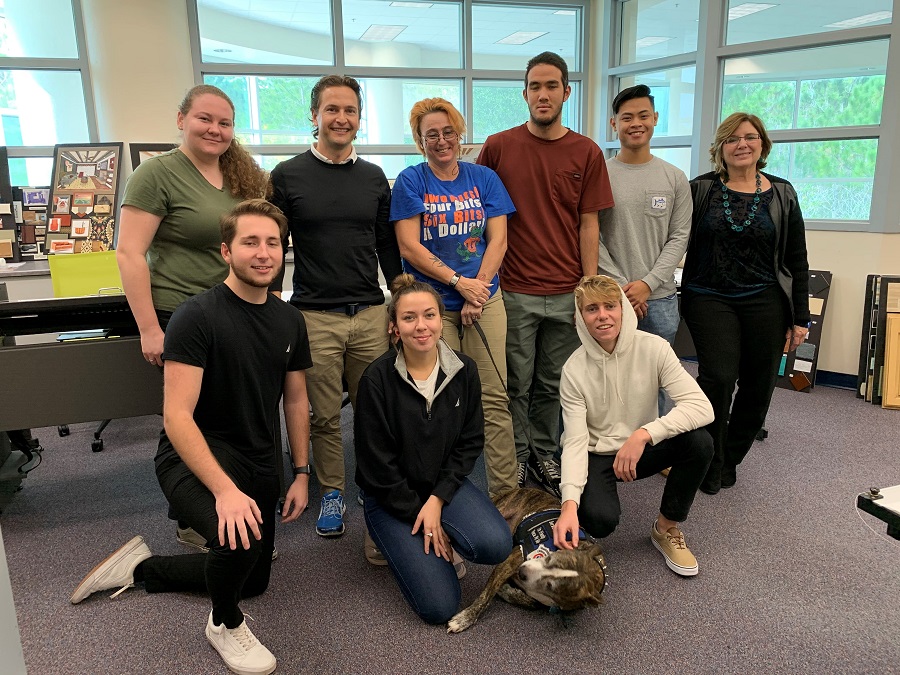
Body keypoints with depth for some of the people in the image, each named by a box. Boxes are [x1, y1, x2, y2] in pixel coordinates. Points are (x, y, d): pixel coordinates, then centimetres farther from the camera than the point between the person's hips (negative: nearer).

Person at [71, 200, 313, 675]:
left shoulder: (289, 321, 1)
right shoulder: (197, 317, -19)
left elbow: (296, 399, 10)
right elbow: (177, 415, -24)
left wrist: (301, 474, 7)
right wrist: (225, 491, -33)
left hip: (256, 461, 7)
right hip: (194, 456, -7)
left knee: (253, 579, 18)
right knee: (239, 541, -36)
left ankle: (140, 568, 37)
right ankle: (224, 624, 0)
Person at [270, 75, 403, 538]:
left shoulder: (374, 178, 10)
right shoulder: (287, 176, 1)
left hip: (371, 313, 2)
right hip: (315, 317, -2)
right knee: (324, 416, 7)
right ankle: (331, 493, 25)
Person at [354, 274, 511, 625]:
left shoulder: (464, 370, -7)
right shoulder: (377, 379, -19)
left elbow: (471, 442, -2)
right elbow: (377, 465, -14)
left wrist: (438, 500, -12)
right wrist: (418, 513, -11)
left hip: (444, 483, 4)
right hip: (391, 496, -3)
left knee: (496, 545, -24)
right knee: (439, 606, -12)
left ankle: (433, 537, 7)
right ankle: (388, 538, 14)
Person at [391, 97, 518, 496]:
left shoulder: (483, 178, 10)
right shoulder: (411, 182, 3)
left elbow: (498, 240, 4)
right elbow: (409, 246, -6)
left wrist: (478, 288, -8)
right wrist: (460, 282, -12)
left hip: (484, 299, 2)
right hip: (432, 303, -2)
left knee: (494, 399, 0)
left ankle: (505, 491, 10)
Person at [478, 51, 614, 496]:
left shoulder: (587, 153, 4)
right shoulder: (498, 147, 1)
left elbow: (588, 224, 3)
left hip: (567, 292, 2)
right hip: (514, 291, -1)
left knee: (552, 384, 12)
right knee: (516, 384, 7)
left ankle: (543, 455, 30)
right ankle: (515, 459, 24)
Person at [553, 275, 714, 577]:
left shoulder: (653, 348, -16)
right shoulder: (574, 369, -17)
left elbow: (702, 407, -25)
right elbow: (575, 441, -21)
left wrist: (643, 435, -37)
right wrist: (570, 504, -36)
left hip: (640, 449, 2)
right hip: (596, 455, -2)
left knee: (700, 442, -26)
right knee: (600, 519, -31)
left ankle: (666, 529, -2)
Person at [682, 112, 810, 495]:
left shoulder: (782, 194, 7)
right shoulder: (700, 190, 3)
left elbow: (797, 261, 9)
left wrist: (800, 318, 5)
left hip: (764, 301, 2)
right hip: (709, 299, -2)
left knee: (758, 388, 4)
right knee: (718, 378, -14)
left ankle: (728, 461, 24)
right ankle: (707, 466, 7)